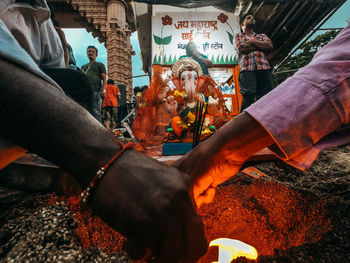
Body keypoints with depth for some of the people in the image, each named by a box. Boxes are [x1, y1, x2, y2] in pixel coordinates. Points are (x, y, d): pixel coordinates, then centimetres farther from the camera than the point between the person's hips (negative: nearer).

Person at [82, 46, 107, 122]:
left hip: (95, 91, -5)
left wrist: (103, 90, -11)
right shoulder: (83, 66, 33)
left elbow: (104, 79, 6)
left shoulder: (100, 65, 18)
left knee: (96, 112, -15)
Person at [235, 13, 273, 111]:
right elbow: (242, 49, 2)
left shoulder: (262, 36, 32)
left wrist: (251, 42, 6)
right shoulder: (238, 36, 24)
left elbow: (269, 45, 10)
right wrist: (261, 46, 10)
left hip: (264, 68, 3)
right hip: (246, 69, -3)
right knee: (248, 96, -21)